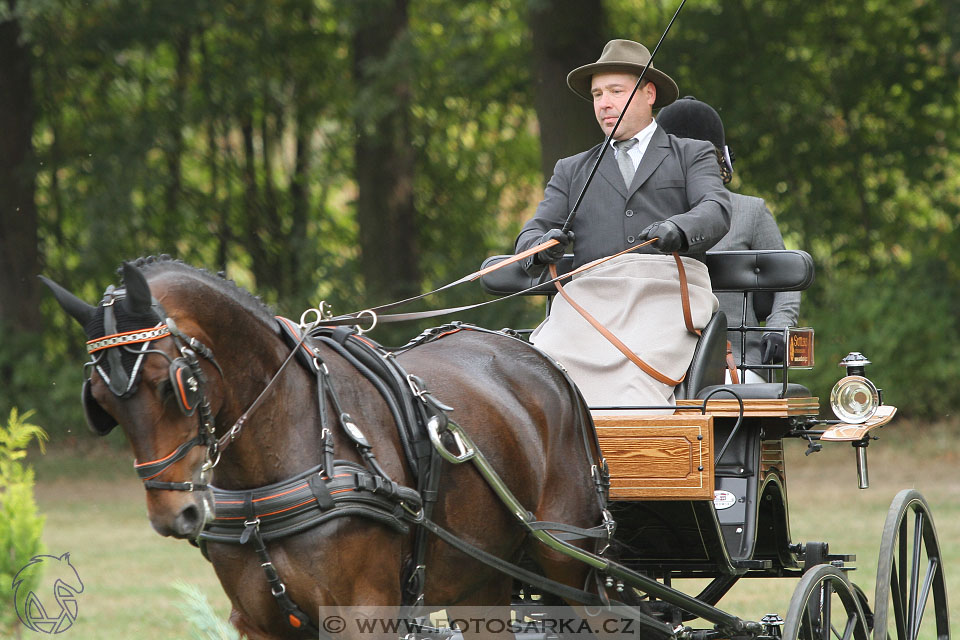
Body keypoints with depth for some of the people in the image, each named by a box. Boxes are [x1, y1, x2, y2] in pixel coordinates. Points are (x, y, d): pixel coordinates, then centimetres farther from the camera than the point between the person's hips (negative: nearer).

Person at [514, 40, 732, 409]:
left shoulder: (692, 155, 20)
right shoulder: (572, 171, 29)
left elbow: (716, 211, 1)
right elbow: (531, 235, 18)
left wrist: (677, 230, -23)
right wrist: (543, 246, -9)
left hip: (669, 290, -2)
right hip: (593, 294, 2)